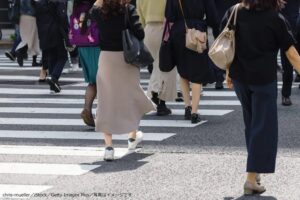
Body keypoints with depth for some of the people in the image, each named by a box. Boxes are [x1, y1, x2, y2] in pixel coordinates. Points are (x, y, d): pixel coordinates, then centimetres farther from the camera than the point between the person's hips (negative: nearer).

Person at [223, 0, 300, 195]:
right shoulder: (275, 19, -10)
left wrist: (229, 72, 17)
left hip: (239, 76, 5)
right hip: (264, 79, -5)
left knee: (251, 122, 21)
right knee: (263, 127, 1)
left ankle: (255, 167, 31)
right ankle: (252, 179, -4)